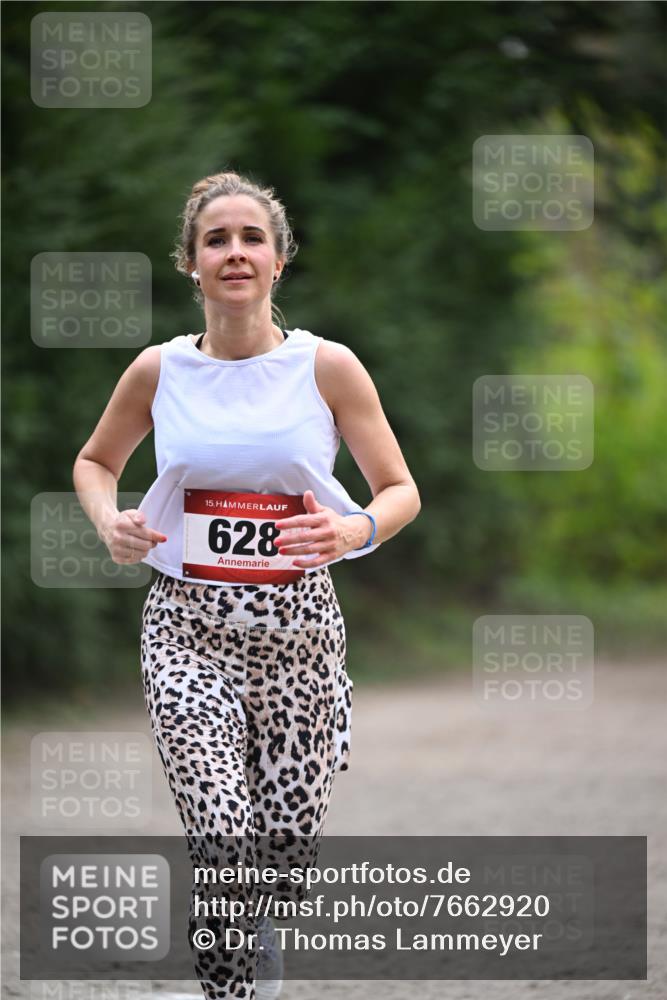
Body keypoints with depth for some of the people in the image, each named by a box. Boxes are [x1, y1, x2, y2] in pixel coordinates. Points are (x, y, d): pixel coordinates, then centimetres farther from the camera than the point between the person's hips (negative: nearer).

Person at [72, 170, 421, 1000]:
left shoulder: (327, 368, -2)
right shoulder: (159, 371, 2)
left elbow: (401, 491, 3)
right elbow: (93, 463, 19)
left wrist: (357, 531, -20)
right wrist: (109, 522, -3)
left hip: (297, 626, 0)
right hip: (187, 626, 0)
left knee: (289, 850, 4)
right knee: (222, 845, -17)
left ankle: (248, 931, 39)